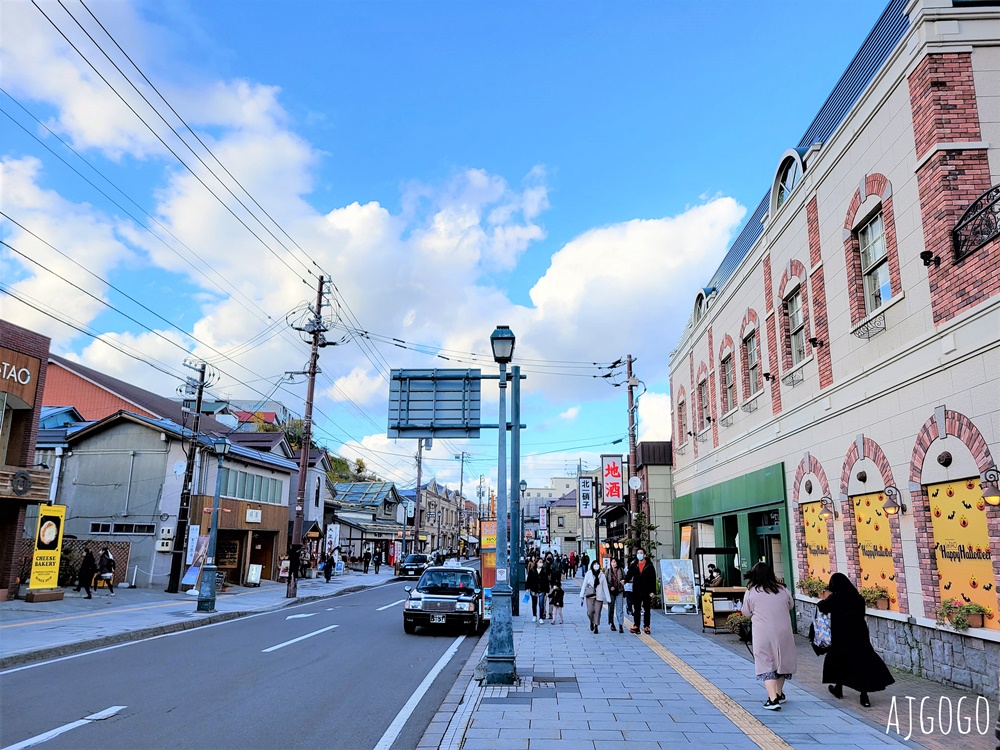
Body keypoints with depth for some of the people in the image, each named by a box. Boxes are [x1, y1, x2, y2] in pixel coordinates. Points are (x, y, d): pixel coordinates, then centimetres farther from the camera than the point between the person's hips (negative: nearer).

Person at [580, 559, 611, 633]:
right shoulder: (588, 574, 0)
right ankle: (591, 622, 22)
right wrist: (582, 596, -2)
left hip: (599, 596, 1)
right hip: (590, 596, -1)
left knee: (597, 612, -2)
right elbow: (584, 585, 2)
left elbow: (605, 588, 5)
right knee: (590, 611, -9)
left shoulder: (602, 575, 2)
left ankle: (596, 627, 12)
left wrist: (608, 599, 2)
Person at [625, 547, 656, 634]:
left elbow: (653, 579, -2)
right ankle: (636, 627, 8)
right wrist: (624, 580, -19)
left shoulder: (649, 566, -1)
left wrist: (652, 591, -8)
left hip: (647, 592, -2)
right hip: (636, 592, 2)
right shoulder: (633, 565, 7)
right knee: (636, 610, 5)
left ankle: (646, 627, 13)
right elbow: (629, 575, 3)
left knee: (647, 610, 6)